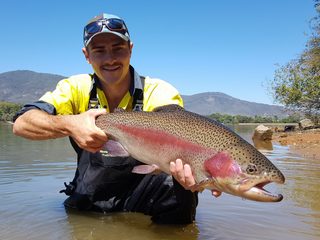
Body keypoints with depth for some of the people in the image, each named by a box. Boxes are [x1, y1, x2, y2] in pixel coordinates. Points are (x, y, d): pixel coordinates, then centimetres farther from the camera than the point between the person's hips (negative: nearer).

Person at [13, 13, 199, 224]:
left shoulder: (161, 93, -12)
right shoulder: (77, 88, -5)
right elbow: (21, 124, -14)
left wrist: (186, 167, -52)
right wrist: (70, 125, -36)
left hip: (144, 198, -3)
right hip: (87, 200, 4)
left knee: (179, 190, -29)